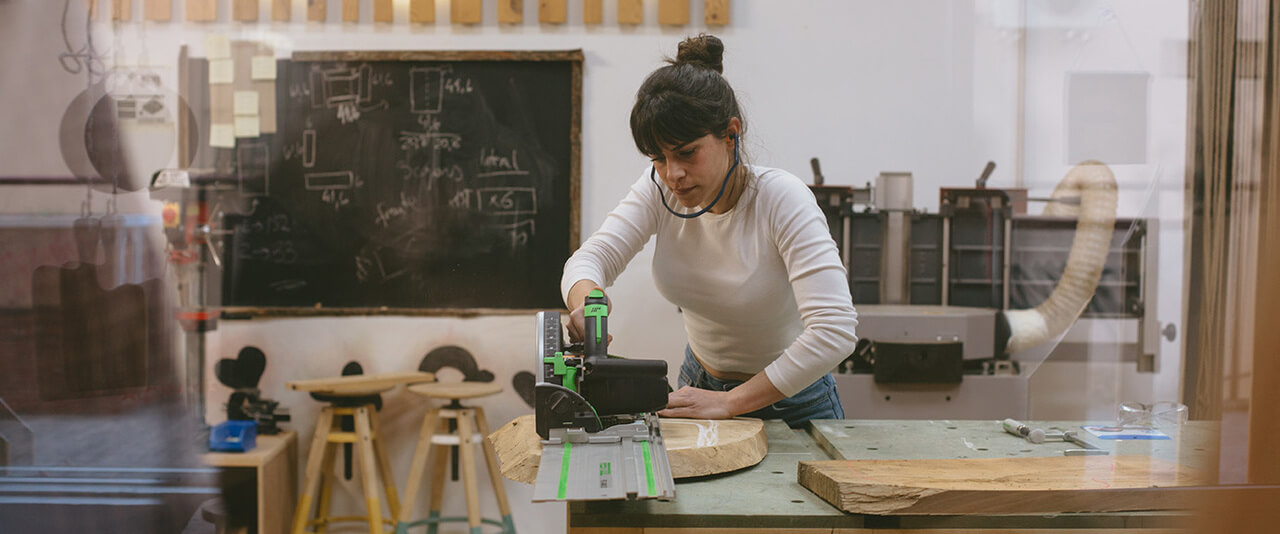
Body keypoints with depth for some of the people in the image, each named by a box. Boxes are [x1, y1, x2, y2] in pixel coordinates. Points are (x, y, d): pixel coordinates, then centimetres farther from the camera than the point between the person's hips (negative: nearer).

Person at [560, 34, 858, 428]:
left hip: (790, 403, -3)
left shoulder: (782, 199, -25)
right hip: (699, 386, 4)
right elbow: (590, 258, -14)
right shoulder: (659, 188, -11)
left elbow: (834, 330, -32)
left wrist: (730, 402, -31)